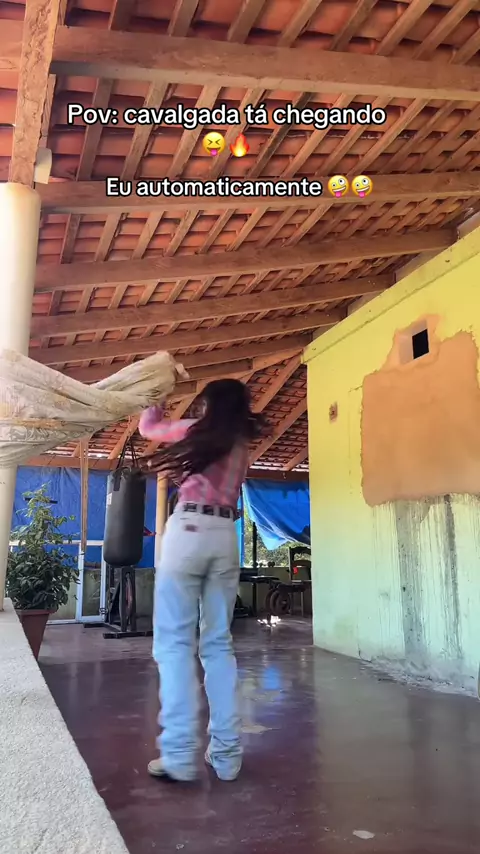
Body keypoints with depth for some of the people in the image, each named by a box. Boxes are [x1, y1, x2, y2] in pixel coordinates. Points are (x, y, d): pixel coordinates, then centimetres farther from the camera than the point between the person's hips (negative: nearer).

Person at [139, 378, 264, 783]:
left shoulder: (199, 431, 4)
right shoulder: (242, 447, 18)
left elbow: (149, 428, 20)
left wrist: (155, 401, 38)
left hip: (189, 530, -5)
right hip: (226, 537, 5)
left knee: (175, 642, -2)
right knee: (219, 643, 8)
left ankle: (180, 754, -3)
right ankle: (227, 753, 10)